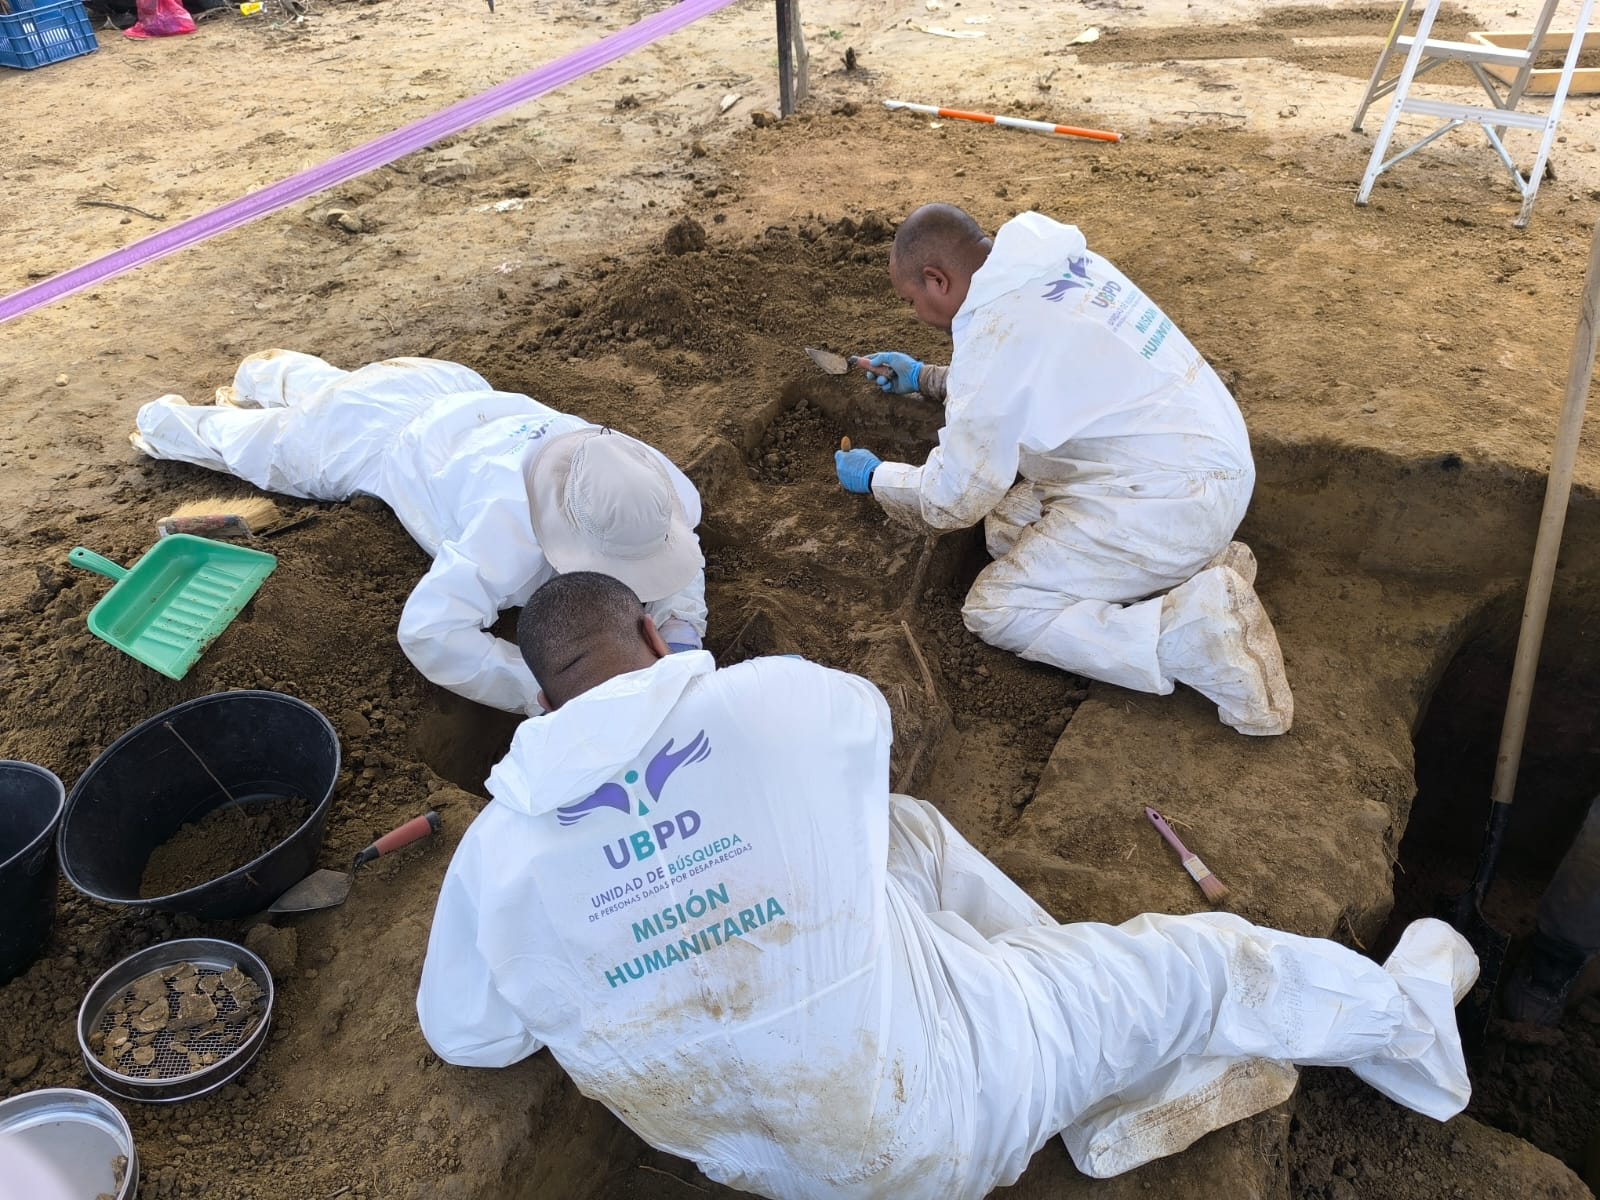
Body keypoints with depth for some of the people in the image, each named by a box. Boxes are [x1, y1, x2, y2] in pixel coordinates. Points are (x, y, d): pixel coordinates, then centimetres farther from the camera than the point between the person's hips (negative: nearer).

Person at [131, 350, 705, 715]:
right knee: (257, 443, 29)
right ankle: (167, 419, 58)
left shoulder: (647, 478, -36)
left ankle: (272, 371, 68)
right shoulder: (513, 522, -51)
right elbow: (429, 632, -52)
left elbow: (680, 548, -17)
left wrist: (681, 625, -37)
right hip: (382, 432, -4)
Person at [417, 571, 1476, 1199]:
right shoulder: (782, 699, -21)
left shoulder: (494, 856, -13)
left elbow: (464, 1037, 6)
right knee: (1188, 964, 17)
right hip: (941, 1112, -4)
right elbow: (869, 715, 5)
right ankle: (1401, 1004, 44)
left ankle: (1125, 1081, 23)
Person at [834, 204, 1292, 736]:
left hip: (1168, 502, -9)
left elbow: (951, 502, -10)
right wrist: (924, 378, 31)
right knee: (1008, 525, 12)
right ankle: (1196, 568, 4)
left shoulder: (996, 333, -19)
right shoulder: (1054, 263, 7)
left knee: (997, 611, -5)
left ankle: (1198, 636, -14)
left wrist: (875, 478, 8)